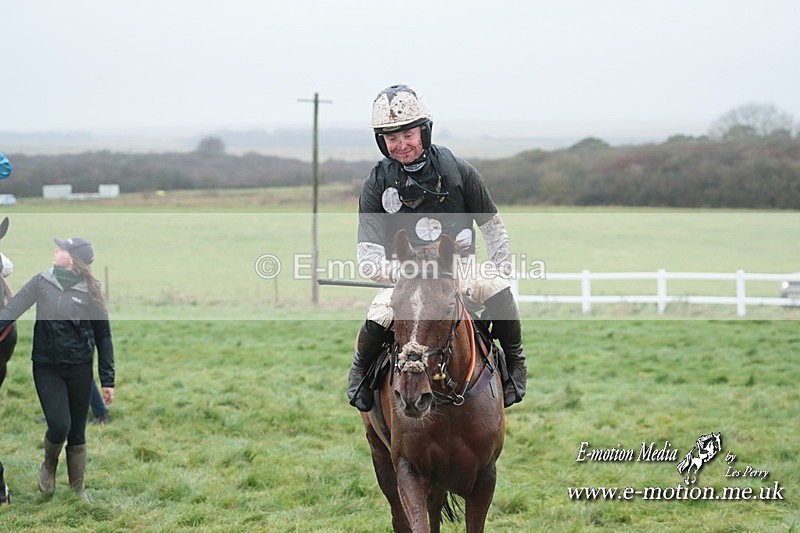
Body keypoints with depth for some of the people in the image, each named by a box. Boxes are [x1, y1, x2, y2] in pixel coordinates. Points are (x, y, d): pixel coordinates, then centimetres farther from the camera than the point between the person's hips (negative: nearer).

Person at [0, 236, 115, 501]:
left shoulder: (90, 291, -4)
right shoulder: (42, 282, -3)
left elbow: (103, 337, 1)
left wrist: (108, 380, -1)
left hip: (80, 369, 0)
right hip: (47, 367, 0)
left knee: (77, 432, 7)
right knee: (59, 426, -13)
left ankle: (78, 489, 22)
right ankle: (49, 465, 19)